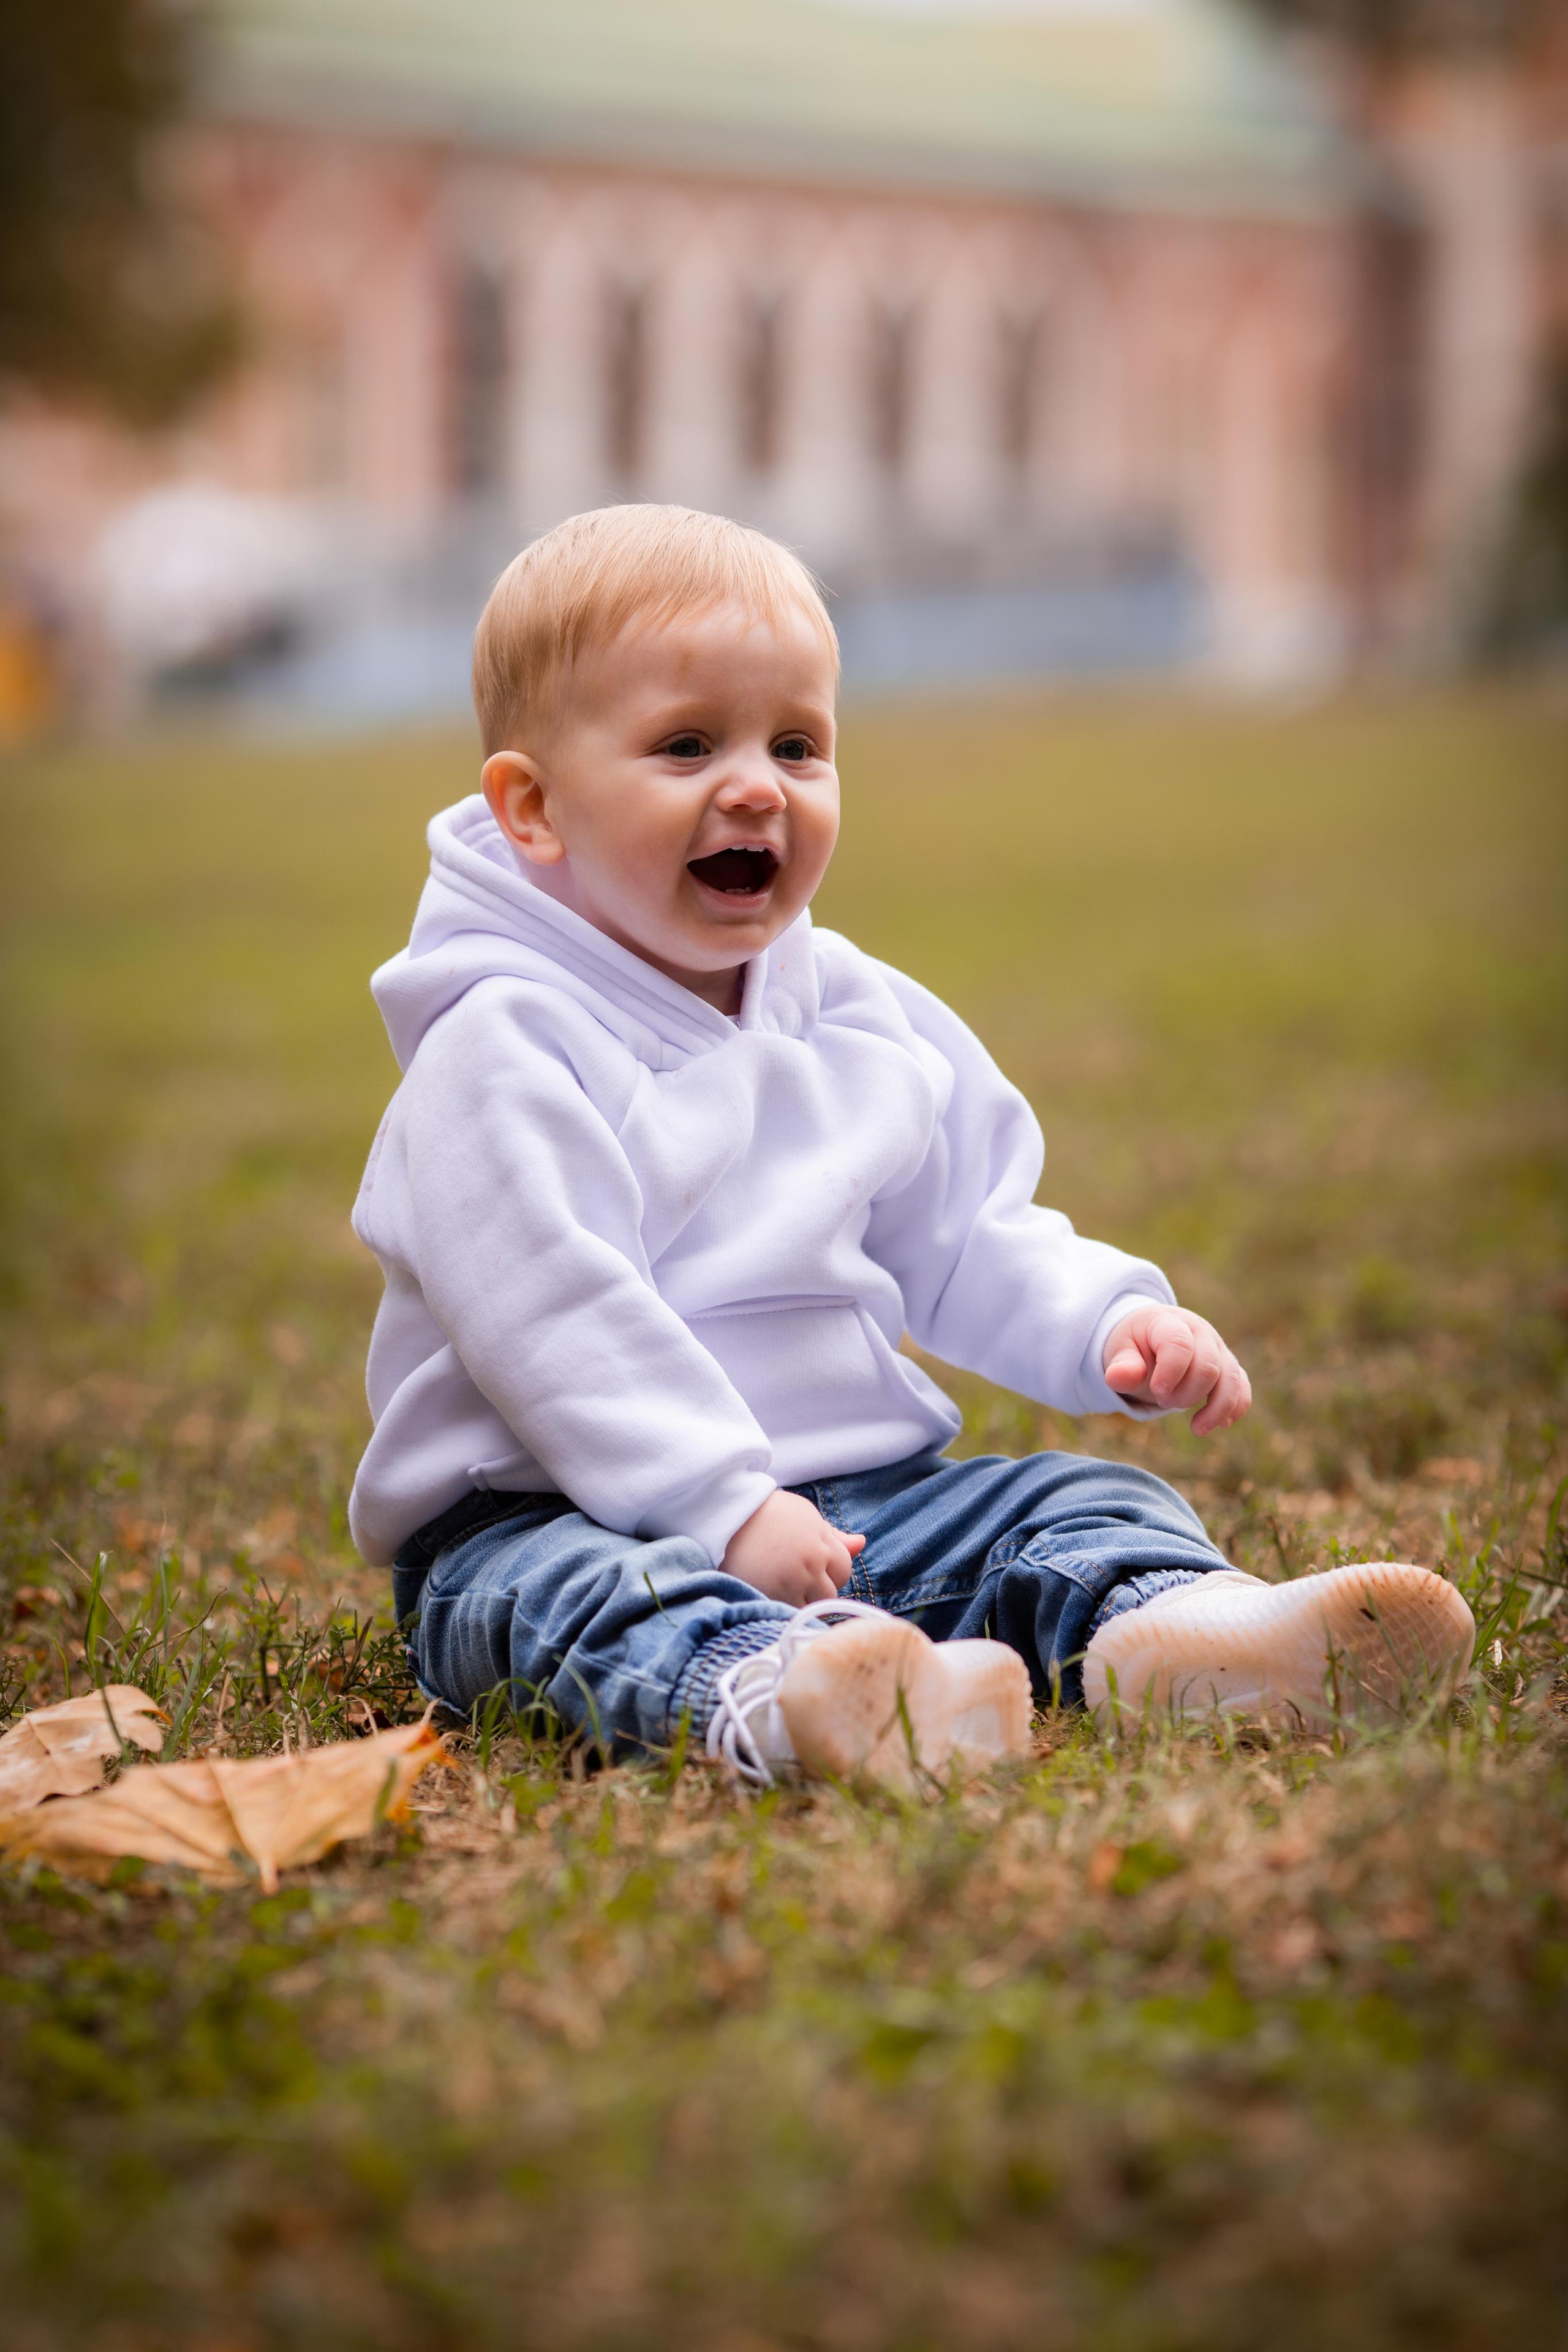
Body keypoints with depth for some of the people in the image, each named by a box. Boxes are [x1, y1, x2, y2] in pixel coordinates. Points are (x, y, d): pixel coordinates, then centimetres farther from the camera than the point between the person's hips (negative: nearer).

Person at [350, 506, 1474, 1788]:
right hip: (561, 1509, -7)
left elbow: (964, 1245, 19)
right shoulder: (500, 1048, -11)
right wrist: (723, 1511, -28)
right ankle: (771, 1698, -69)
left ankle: (1165, 1628, -39)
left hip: (863, 1495, 7)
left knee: (1085, 1499, -6)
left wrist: (1115, 1324, -1)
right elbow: (551, 1320, -20)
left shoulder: (867, 1019, 13)